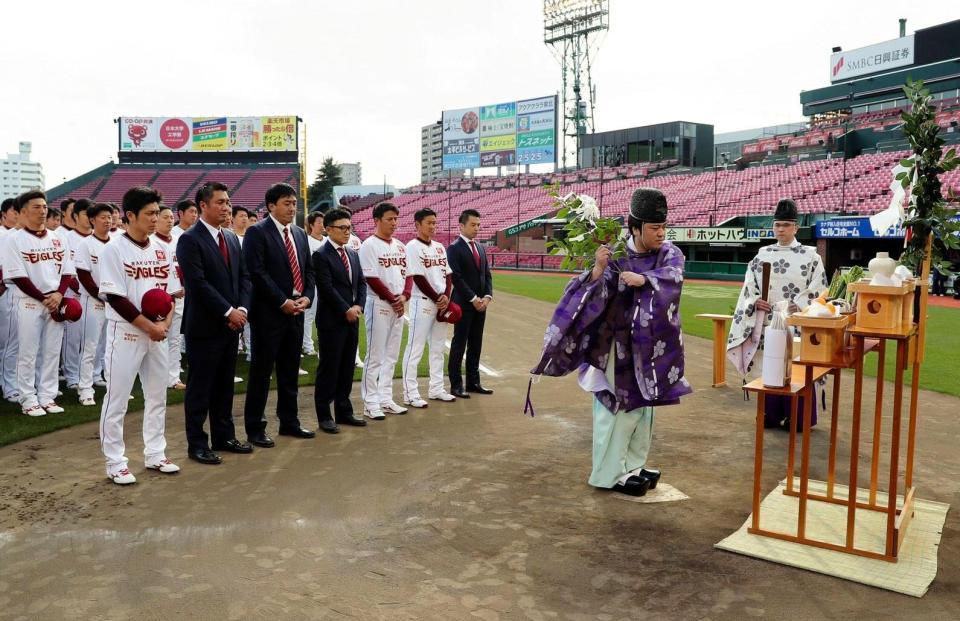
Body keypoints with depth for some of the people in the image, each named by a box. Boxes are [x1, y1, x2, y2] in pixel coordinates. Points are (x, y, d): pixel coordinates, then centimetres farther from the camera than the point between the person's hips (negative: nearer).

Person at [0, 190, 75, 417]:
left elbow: (67, 271, 9)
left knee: (52, 352, 8)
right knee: (28, 353, 1)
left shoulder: (56, 239, 11)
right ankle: (28, 399, 9)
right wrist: (44, 299, -13)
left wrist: (58, 295, -8)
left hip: (56, 302, 5)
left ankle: (47, 397, 17)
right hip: (29, 303, -4)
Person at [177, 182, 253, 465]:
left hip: (231, 324, 7)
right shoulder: (190, 239, -10)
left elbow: (243, 276, 11)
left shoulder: (232, 238, 13)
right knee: (200, 388, 2)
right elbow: (197, 283, -17)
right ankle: (197, 444, 12)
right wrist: (228, 311, -17)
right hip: (204, 325, -7)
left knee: (224, 385, 14)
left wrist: (242, 308, -5)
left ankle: (224, 437, 25)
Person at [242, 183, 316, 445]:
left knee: (290, 370, 14)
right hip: (268, 313, -7)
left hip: (296, 311, 7)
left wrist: (307, 297, -1)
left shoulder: (300, 234, 14)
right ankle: (255, 428, 10)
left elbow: (309, 270, 16)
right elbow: (257, 272, -15)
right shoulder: (257, 232, -8)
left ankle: (289, 421, 25)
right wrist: (283, 302, -16)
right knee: (261, 371, 1)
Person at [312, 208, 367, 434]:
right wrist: (346, 310, -14)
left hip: (352, 319, 7)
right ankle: (324, 415, 9)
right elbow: (326, 288, -15)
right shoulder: (321, 255, -9)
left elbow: (361, 283, 13)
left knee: (347, 368, 11)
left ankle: (344, 411, 21)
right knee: (328, 368, 0)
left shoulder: (353, 254, 15)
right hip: (331, 321, -7)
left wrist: (358, 306, -3)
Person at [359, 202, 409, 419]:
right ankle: (370, 403, 4)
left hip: (398, 307, 7)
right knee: (375, 356, -3)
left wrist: (404, 296, -5)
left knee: (391, 356, 12)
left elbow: (407, 274, 13)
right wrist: (392, 299, -14)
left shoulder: (399, 246, 13)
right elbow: (371, 278, -15)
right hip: (378, 305, -7)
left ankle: (385, 399, 21)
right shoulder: (369, 245, -9)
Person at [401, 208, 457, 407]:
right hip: (422, 302, -8)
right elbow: (418, 279, -15)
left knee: (438, 349, 13)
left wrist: (446, 297, -5)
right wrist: (437, 299, -13)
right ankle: (410, 394, 0)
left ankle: (436, 389, 23)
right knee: (415, 348, -4)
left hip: (442, 304, 8)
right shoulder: (413, 247, -8)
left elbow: (448, 275, 11)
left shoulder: (439, 247, 13)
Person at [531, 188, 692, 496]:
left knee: (643, 405, 13)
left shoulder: (670, 254, -3)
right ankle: (612, 471, 10)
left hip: (651, 346, 4)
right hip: (618, 346, -4)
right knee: (618, 407, -1)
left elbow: (672, 277, -25)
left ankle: (634, 465, 27)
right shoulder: (616, 256, -10)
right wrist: (598, 268, -35)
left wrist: (644, 279, -43)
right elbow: (592, 295, -17)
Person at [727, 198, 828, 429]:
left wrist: (798, 307, -17)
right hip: (768, 324, 3)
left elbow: (818, 290, -4)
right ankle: (770, 415, 18)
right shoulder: (762, 256, 9)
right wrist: (755, 302, -9)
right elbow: (749, 288, 10)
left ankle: (797, 417, 8)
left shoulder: (810, 256, 0)